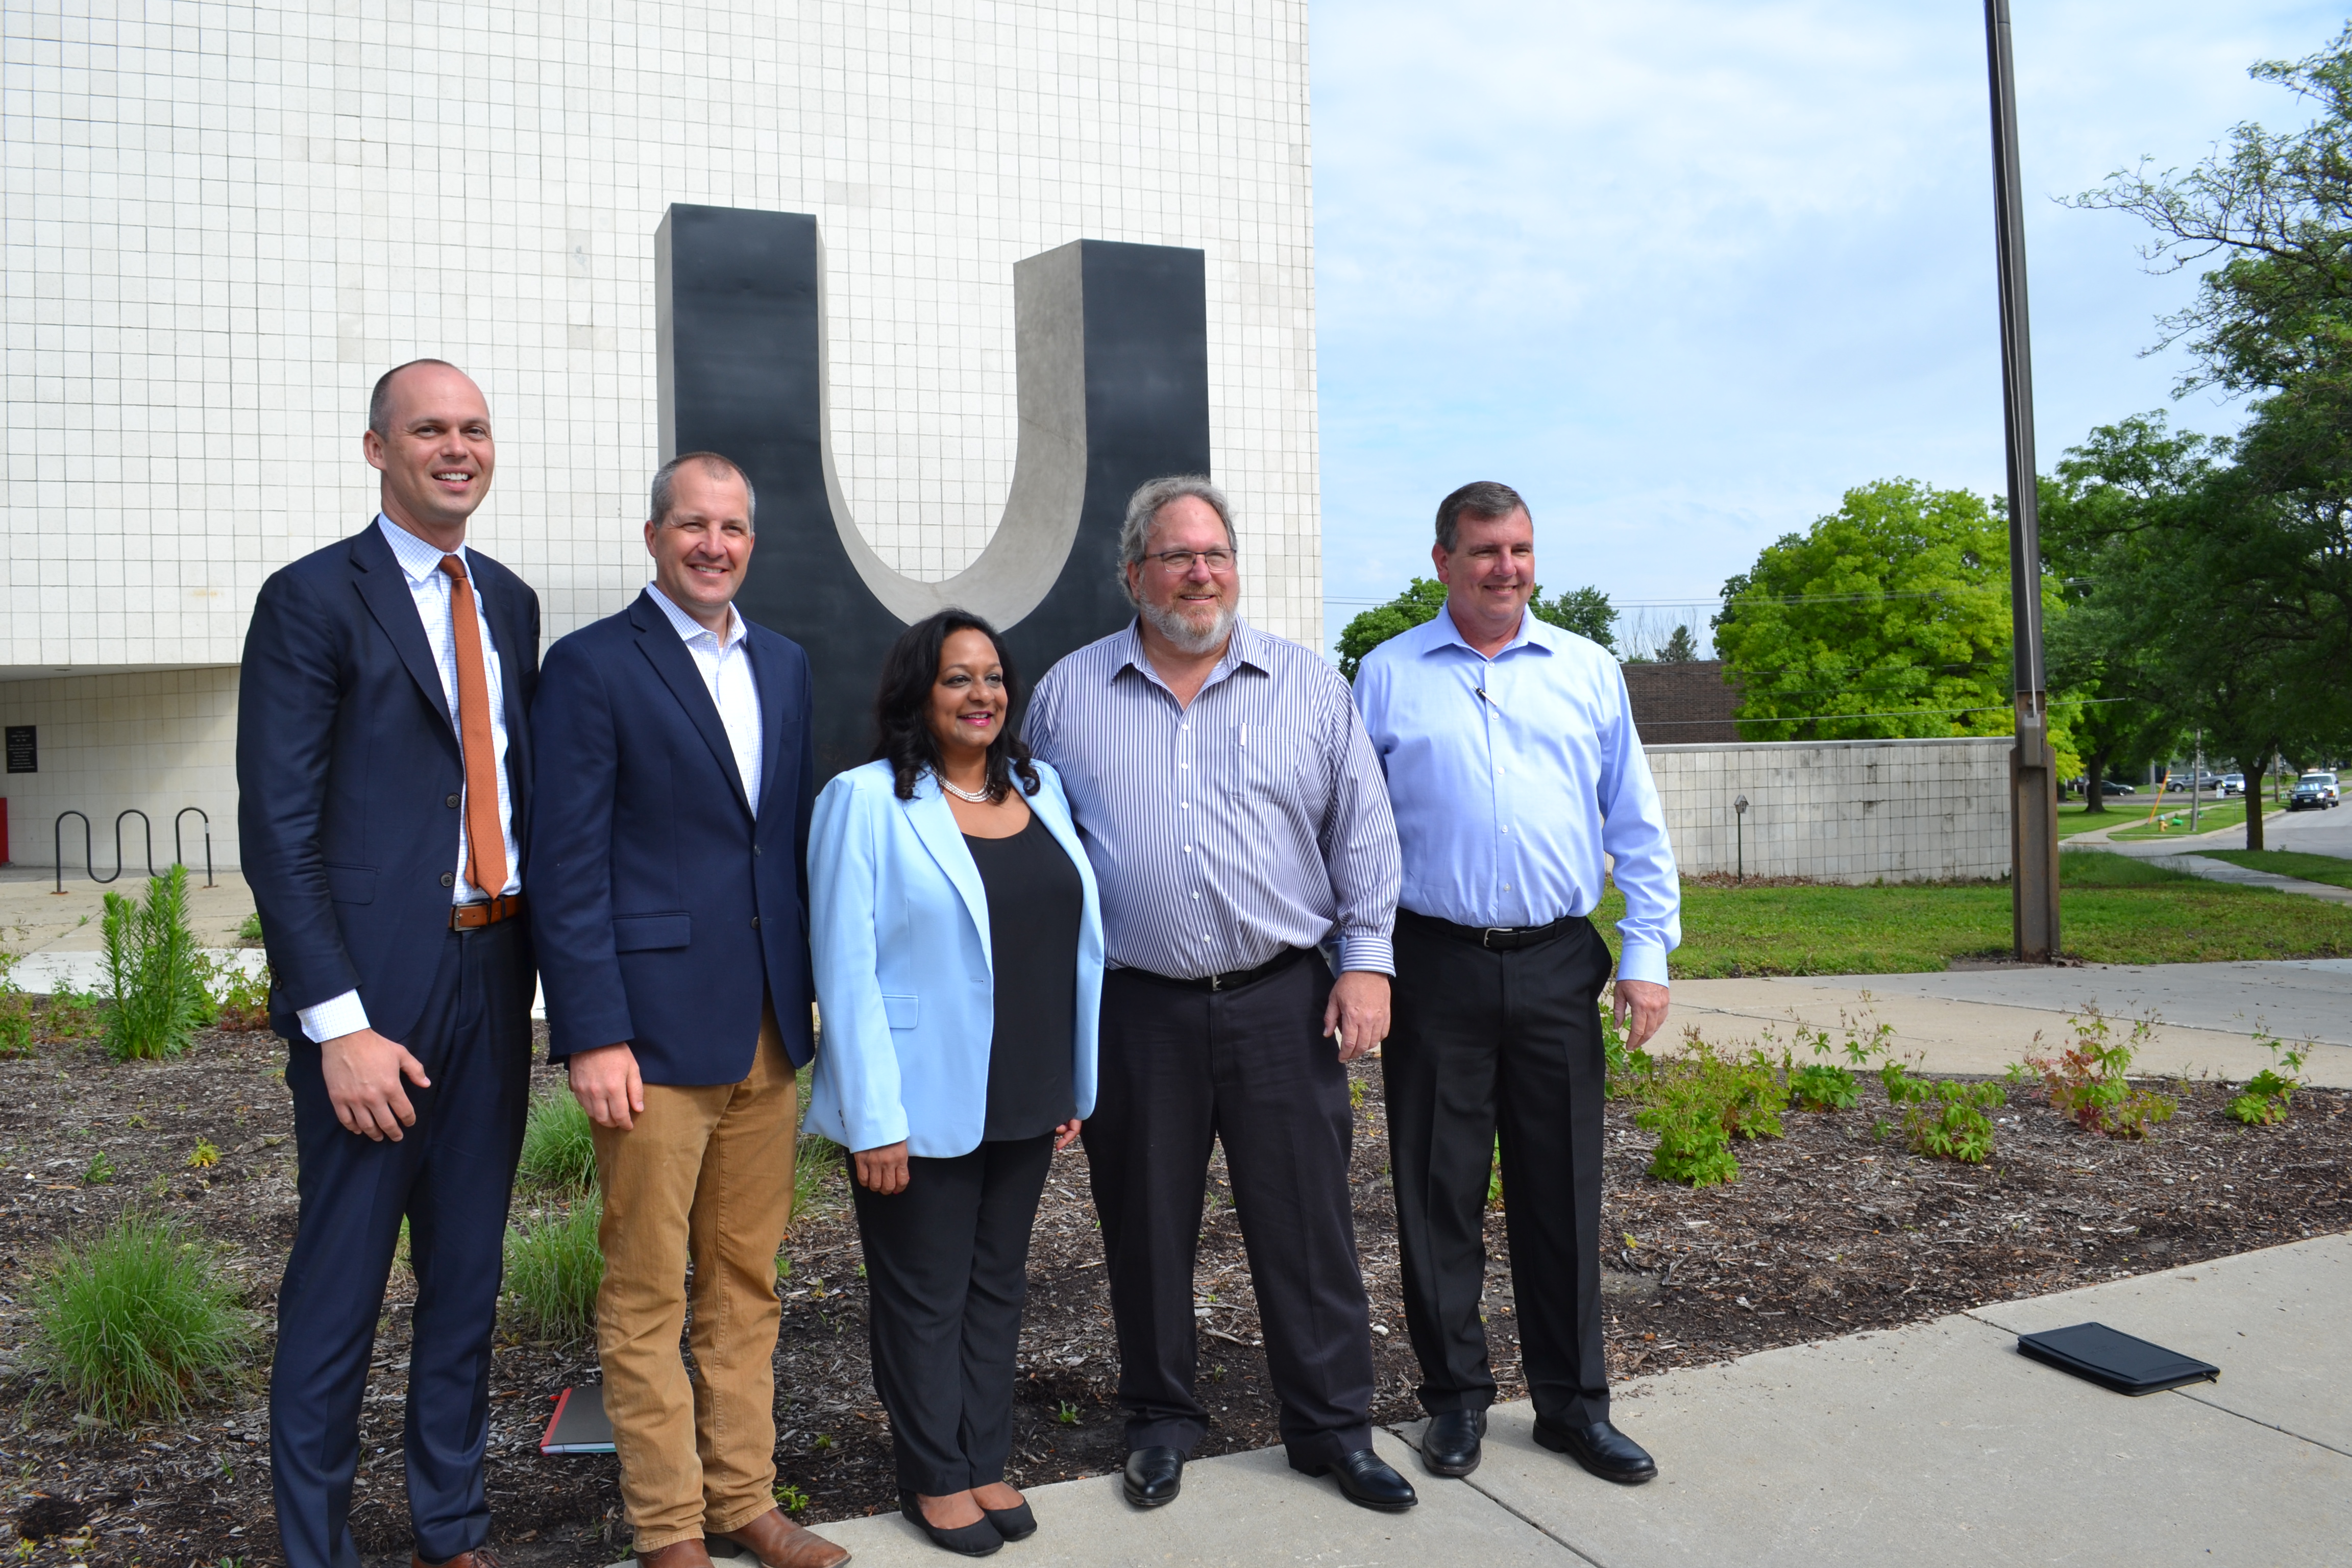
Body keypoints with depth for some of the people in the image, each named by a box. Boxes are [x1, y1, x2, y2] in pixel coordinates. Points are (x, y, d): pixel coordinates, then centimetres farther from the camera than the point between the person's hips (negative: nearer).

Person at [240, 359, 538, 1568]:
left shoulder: (509, 602, 12)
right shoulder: (312, 600, -6)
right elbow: (279, 831, -11)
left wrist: (538, 963, 9)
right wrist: (340, 1023, -16)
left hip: (495, 969, 6)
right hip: (377, 983, -6)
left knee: (468, 1273, 15)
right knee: (340, 1284, 4)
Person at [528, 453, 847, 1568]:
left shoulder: (784, 665, 13)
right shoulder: (591, 667, -5)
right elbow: (568, 867, -9)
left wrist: (811, 996, 11)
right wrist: (593, 1035, -14)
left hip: (769, 1032, 6)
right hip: (656, 1034, -6)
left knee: (747, 1283, 15)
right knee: (647, 1295, 6)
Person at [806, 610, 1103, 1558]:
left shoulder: (1039, 790, 7)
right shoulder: (867, 801, -10)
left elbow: (1079, 940, 9)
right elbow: (846, 969, -13)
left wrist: (1077, 1082, 8)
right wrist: (876, 1118, -16)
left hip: (1023, 1101, 6)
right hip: (922, 1105, -5)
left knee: (998, 1283, 16)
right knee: (926, 1295, 9)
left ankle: (985, 1462, 32)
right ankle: (934, 1478, 26)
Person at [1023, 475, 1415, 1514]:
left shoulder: (1309, 687, 5)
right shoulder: (1068, 694, 6)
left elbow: (1362, 832, 6)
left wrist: (1366, 959, -1)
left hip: (1282, 1001, 0)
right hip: (1135, 1009, 1)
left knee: (1308, 1223, 5)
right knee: (1147, 1227, 11)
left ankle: (1333, 1425, 22)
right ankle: (1162, 1420, 29)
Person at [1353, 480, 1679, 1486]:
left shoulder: (1588, 670, 9)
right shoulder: (1387, 676, 4)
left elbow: (1636, 826, 10)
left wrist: (1648, 952, 3)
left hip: (1558, 963, 2)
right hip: (1435, 965, -1)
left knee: (1564, 1189, 8)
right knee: (1439, 1190, 6)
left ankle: (1574, 1402, 23)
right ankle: (1456, 1396, 22)